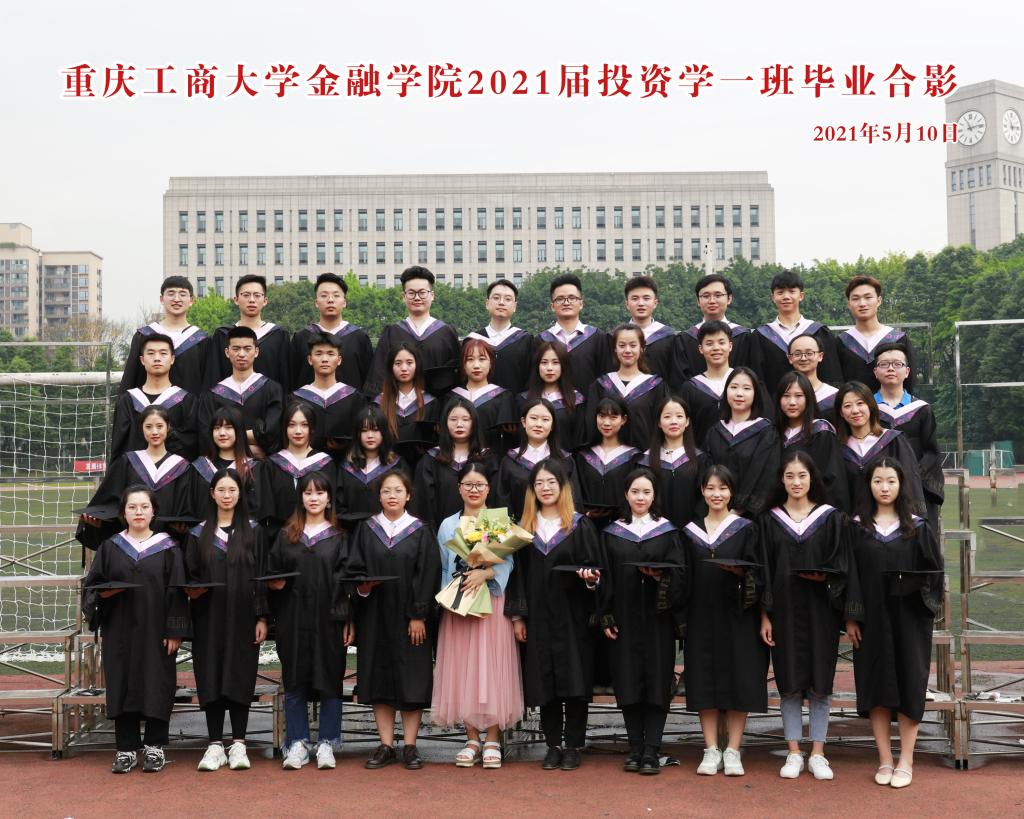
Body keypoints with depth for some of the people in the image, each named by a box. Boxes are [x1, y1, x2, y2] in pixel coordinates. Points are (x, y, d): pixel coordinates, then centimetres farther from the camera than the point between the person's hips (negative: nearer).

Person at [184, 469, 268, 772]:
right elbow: (189, 575, 11)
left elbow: (261, 576, 2)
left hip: (242, 618, -1)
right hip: (209, 618, 1)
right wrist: (193, 589, -12)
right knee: (211, 678, 1)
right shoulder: (199, 534, 8)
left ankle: (238, 745, 7)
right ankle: (215, 745, 8)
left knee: (240, 677, 0)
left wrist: (262, 616, -4)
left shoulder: (253, 531, 4)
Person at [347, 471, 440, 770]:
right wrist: (362, 586, -16)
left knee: (411, 680, 0)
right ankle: (386, 745, 10)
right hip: (375, 616, 2)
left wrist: (418, 616, -10)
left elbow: (427, 575, -4)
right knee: (379, 679, 4)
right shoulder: (366, 529, 7)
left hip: (409, 616, -2)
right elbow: (354, 568, 6)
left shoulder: (420, 531, 1)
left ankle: (409, 746, 7)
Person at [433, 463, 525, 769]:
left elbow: (507, 562, -6)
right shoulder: (447, 525, 12)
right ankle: (472, 739, 11)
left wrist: (484, 574, -23)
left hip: (492, 604, -2)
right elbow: (444, 569, 12)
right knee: (462, 669, 2)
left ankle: (492, 740, 3)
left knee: (492, 666, -4)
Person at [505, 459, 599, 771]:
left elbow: (593, 566, 2)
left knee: (574, 681, -2)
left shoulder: (580, 526, 3)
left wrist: (589, 576, -21)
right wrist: (517, 616, 3)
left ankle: (573, 745, 7)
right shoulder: (524, 528, 10)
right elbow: (518, 573, 9)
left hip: (572, 615, -2)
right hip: (538, 616, 2)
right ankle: (553, 745, 13)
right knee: (544, 683, 4)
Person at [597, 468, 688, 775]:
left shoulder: (667, 531, 7)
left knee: (657, 681, -3)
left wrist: (662, 576, -19)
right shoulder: (612, 533, 10)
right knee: (628, 683, 1)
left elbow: (679, 572, 2)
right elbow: (605, 577, 7)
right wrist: (605, 617, 0)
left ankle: (652, 750, 1)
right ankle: (635, 747, 10)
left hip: (658, 618, -1)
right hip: (624, 617, 1)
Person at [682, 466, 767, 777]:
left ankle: (732, 752, 6)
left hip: (736, 616, -2)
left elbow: (757, 573, -2)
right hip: (702, 616, 2)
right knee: (704, 682, 1)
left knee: (738, 681, -2)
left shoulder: (745, 528, 3)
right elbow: (685, 576, 11)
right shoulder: (691, 531, 11)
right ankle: (711, 751, 9)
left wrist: (740, 572, -22)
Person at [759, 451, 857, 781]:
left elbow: (843, 565, 3)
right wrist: (765, 615, -1)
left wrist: (821, 575, -15)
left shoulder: (831, 517, 3)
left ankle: (817, 754, 11)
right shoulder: (770, 520, 5)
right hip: (784, 608, 1)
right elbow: (764, 570, 4)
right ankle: (794, 753, 12)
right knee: (789, 684, 3)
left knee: (819, 683, 2)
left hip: (820, 609, 0)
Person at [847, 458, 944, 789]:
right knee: (876, 686, 2)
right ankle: (884, 760, 11)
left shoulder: (917, 528, 3)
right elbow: (849, 576, 2)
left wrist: (921, 598, -12)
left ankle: (906, 761, 7)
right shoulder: (857, 528, 4)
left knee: (908, 684, 0)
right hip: (872, 618, 1)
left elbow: (933, 571, 4)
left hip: (908, 619, -1)